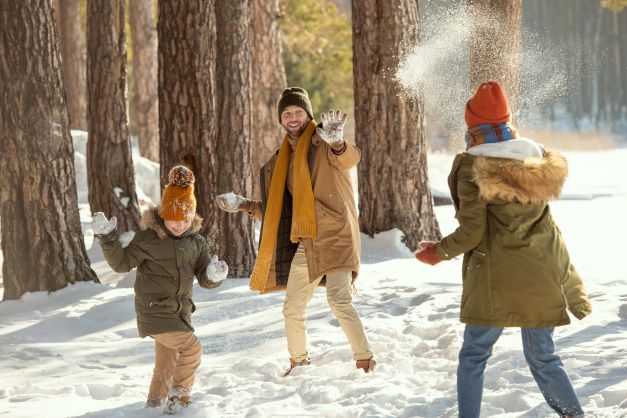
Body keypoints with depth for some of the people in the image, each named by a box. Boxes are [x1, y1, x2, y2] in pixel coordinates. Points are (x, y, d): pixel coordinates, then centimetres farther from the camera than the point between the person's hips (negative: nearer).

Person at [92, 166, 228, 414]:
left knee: (167, 363, 17)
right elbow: (122, 263, -4)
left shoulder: (196, 242, 6)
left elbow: (204, 279, 5)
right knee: (190, 347, -19)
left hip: (180, 312, 6)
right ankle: (178, 399, -6)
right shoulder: (148, 239, -9)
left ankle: (155, 404, 33)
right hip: (155, 310, -6)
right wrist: (108, 239, -18)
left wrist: (213, 277, -18)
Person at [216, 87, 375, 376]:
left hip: (335, 236, -7)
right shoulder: (281, 159, 17)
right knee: (292, 309, 12)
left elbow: (349, 158, -27)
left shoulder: (322, 141, -3)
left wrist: (337, 143, -49)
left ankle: (365, 359, -15)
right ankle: (299, 362, 32)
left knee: (339, 300, -23)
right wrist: (243, 205, 15)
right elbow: (274, 208, 24)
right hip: (304, 243, 7)